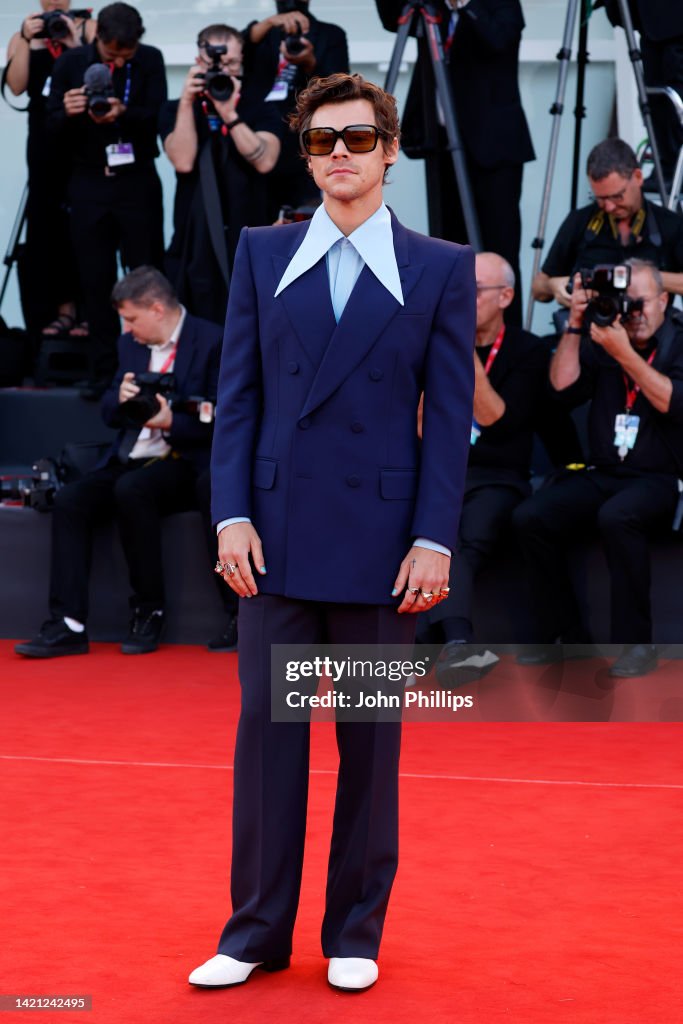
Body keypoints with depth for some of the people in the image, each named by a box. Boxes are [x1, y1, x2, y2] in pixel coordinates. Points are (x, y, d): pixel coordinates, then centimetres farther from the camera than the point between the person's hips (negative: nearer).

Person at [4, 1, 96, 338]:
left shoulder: (88, 28, 4)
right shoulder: (24, 35, 11)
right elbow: (16, 85, -2)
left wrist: (75, 41, -15)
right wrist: (26, 40, -9)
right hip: (45, 139, 3)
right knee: (47, 220, 3)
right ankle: (56, 309, 8)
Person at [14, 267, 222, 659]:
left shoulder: (211, 342, -6)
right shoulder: (130, 344, 15)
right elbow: (109, 413, 17)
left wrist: (172, 423, -23)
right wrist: (120, 398, -5)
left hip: (183, 464, -6)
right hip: (130, 461, 7)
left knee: (131, 490, -35)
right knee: (70, 500, -19)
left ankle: (149, 611, -20)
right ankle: (69, 624, -22)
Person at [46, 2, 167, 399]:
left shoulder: (150, 60, -3)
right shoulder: (71, 63, -2)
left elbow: (158, 117, -12)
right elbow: (54, 131, -3)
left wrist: (123, 114, -31)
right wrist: (67, 113, -25)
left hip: (137, 182, -1)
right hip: (89, 184, 1)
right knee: (96, 280, 2)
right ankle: (104, 370, 8)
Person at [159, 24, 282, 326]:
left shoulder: (261, 110, 4)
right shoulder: (176, 110, 6)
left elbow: (265, 161, -13)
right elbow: (183, 162, -11)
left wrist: (229, 114, -16)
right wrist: (188, 102, -12)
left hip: (249, 242, -1)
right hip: (194, 243, 1)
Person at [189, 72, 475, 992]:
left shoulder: (441, 269, 2)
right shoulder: (261, 255, 8)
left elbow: (450, 415, -1)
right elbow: (237, 393, 6)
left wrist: (433, 539, -8)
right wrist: (232, 515, -4)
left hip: (381, 543, -1)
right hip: (278, 535, 2)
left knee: (371, 741, 7)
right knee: (267, 732, 4)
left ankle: (356, 933, 19)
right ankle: (258, 931, 14)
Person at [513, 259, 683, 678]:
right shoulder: (602, 338, 11)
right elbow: (564, 387, 1)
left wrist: (625, 354, -21)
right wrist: (575, 326, -6)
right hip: (601, 474, 5)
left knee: (617, 517, -38)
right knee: (530, 518, -19)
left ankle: (636, 643, -26)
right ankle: (566, 636, -7)